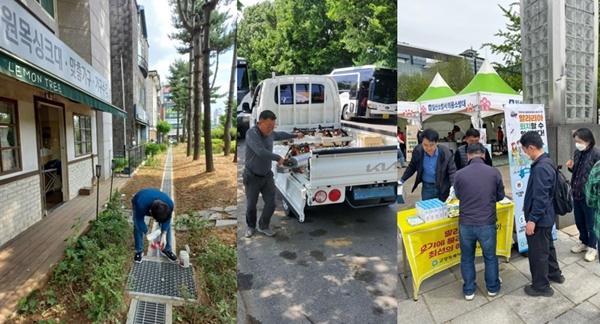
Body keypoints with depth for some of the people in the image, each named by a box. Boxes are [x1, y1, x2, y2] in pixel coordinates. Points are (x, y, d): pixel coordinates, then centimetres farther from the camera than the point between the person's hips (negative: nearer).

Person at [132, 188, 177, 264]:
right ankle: (139, 251, 5)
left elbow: (167, 220, -22)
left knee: (167, 225, -7)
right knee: (138, 227, -15)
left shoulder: (170, 204, -39)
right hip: (137, 201, -2)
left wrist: (163, 235, -31)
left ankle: (166, 250, 10)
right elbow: (140, 221, -31)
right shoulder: (141, 205, -47)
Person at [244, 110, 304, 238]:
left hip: (267, 176, 6)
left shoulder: (270, 134, 0)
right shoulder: (251, 133, -23)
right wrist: (278, 158, -21)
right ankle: (251, 227, 36)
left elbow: (280, 135, 23)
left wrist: (295, 135, 36)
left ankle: (263, 226, 28)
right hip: (252, 177, -5)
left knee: (271, 204, 4)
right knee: (251, 205, 10)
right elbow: (261, 152, -35)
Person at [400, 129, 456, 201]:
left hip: (442, 188, -1)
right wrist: (402, 180, -2)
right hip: (426, 187, 1)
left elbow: (452, 171, -10)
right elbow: (412, 167, 4)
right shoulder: (418, 150, -12)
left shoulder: (445, 153, -17)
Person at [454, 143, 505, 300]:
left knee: (467, 258, 18)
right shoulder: (494, 172, -10)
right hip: (487, 223, 1)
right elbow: (500, 196, 7)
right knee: (490, 257, 22)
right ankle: (492, 288, 40)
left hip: (466, 224, 0)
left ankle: (469, 290, 31)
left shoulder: (459, 174, -11)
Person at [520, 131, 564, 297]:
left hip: (539, 218, -10)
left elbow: (540, 198, -28)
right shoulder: (546, 162, 5)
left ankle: (541, 286, 20)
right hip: (546, 216, 10)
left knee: (537, 253, 5)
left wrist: (532, 220, -22)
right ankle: (554, 274, 45)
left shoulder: (540, 168, -28)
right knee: (547, 246, 27)